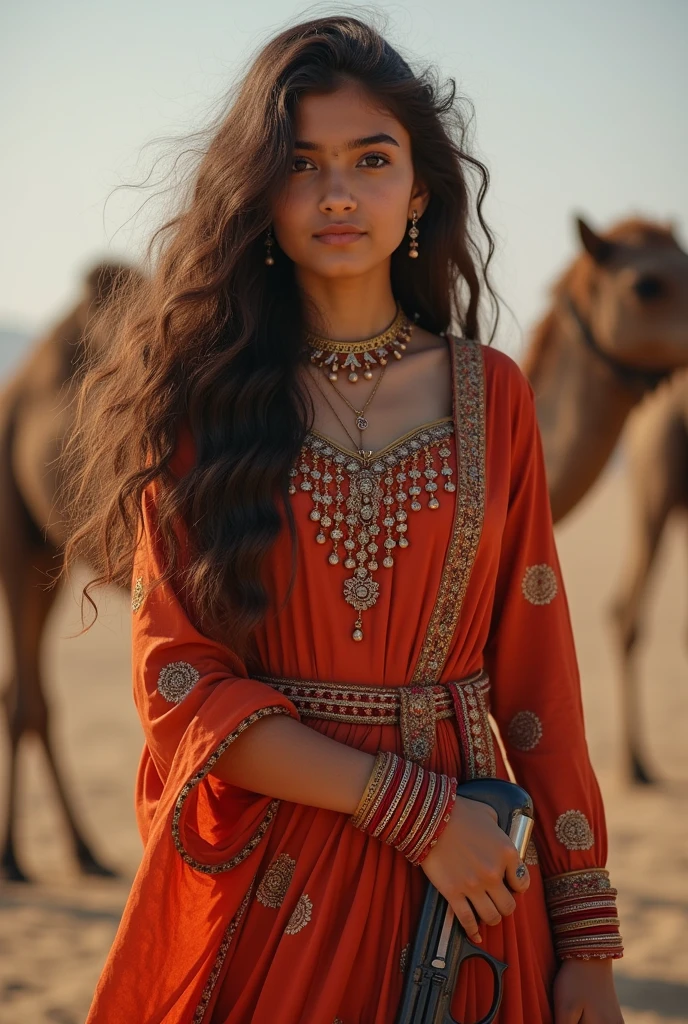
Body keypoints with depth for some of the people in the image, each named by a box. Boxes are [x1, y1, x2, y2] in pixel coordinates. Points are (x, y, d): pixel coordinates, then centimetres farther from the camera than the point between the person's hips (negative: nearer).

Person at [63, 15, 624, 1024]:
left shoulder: (490, 394, 3)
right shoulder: (200, 399, -2)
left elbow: (536, 675, 2)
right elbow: (182, 688, -8)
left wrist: (587, 940, -2)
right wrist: (411, 808, -16)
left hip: (468, 880, 2)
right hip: (256, 892, -1)